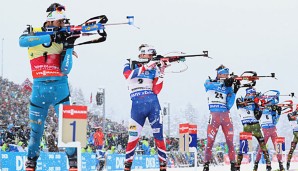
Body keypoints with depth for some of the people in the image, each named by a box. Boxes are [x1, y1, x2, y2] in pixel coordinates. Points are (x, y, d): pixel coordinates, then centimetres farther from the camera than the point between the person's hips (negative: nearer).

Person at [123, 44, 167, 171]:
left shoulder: (153, 69, 13)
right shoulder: (130, 66, 9)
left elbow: (156, 90, 4)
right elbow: (128, 74, -17)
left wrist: (161, 74, -5)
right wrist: (146, 67, -22)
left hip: (153, 103, 2)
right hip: (137, 105, -2)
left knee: (158, 134, 0)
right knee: (133, 136, -2)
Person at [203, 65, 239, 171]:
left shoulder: (228, 87, 11)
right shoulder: (210, 82, 6)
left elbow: (229, 105, 2)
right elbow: (208, 85, -19)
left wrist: (234, 91, -8)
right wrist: (224, 83, -27)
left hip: (226, 116, 3)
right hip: (214, 115, -3)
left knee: (230, 141, 0)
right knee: (210, 141, -6)